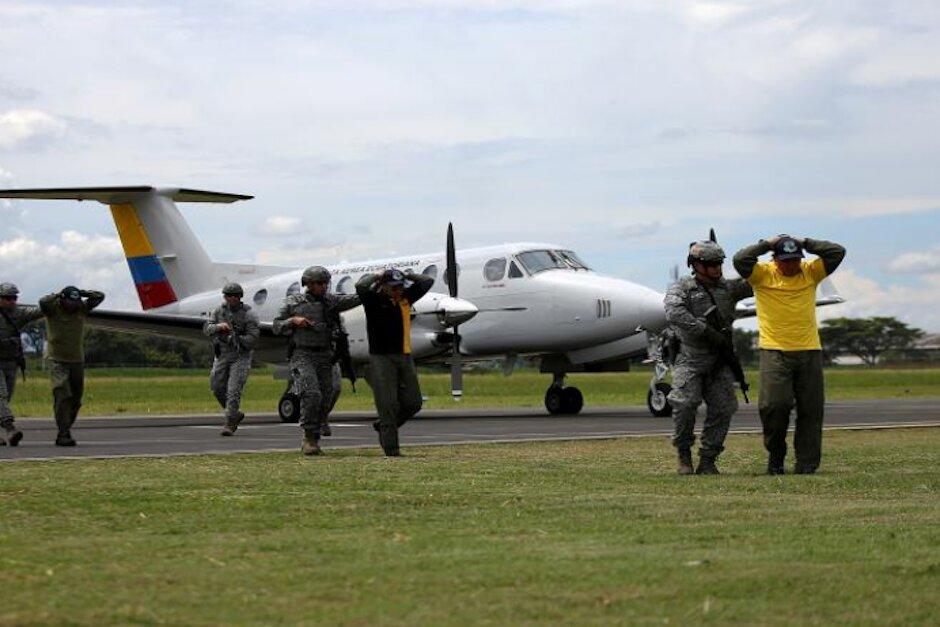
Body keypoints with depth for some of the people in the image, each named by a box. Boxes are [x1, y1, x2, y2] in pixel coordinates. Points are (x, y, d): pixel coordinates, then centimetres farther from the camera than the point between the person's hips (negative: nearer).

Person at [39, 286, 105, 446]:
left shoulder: (82, 308, 2)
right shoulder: (52, 308, -9)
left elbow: (100, 297, -2)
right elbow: (43, 302, -30)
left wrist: (82, 293, -10)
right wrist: (58, 295, -18)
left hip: (77, 360, 5)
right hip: (57, 360, -5)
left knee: (75, 400, 7)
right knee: (62, 397, -16)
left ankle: (64, 432, 20)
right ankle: (64, 435, -17)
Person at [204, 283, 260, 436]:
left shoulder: (248, 315, -9)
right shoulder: (220, 310, 4)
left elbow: (252, 338, -14)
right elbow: (207, 328, -3)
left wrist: (235, 338, -23)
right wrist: (219, 327, -23)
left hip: (241, 356, -5)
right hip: (222, 355, 5)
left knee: (233, 390, -13)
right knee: (217, 388, 7)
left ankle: (230, 425, -9)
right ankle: (236, 414, 27)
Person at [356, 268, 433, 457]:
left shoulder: (405, 298, 11)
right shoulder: (374, 300, -4)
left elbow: (427, 281, 14)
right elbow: (361, 286, -24)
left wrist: (405, 275, 8)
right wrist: (377, 276, -6)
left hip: (404, 357, 6)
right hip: (381, 358, -6)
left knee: (413, 403, 4)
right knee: (388, 404, -8)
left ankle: (383, 426, 26)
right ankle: (391, 449, -5)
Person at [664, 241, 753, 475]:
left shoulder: (727, 288, 13)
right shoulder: (681, 288, -3)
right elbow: (674, 313, -21)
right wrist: (707, 331, -24)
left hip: (719, 362, 4)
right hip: (689, 359, -4)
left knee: (723, 408, -4)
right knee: (685, 404, -17)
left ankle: (707, 461, 5)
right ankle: (683, 453, 4)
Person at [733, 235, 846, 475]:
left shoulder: (811, 272, 9)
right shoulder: (762, 274, 1)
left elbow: (837, 252, 3)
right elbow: (740, 259, -14)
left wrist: (805, 243, 2)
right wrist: (767, 244, -5)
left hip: (809, 351, 3)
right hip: (774, 351, -3)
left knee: (811, 410, 2)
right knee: (774, 404, -12)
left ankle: (806, 464, 8)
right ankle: (775, 456, 9)